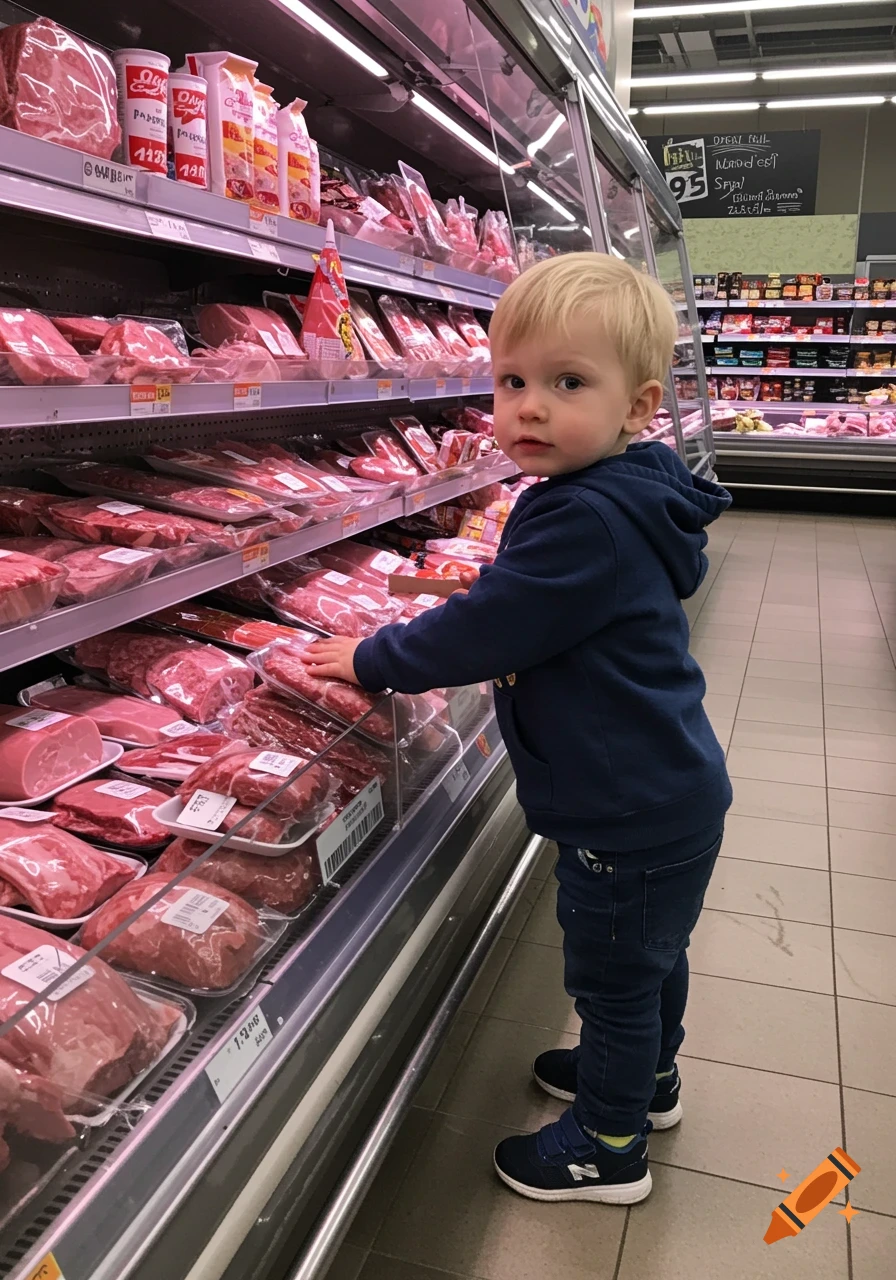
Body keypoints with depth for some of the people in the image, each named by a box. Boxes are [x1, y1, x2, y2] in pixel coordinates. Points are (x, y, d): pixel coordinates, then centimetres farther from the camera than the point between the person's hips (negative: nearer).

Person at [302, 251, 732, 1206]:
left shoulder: (587, 524, -29)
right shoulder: (621, 501, 3)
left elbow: (486, 629, -24)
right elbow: (522, 624, 14)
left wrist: (373, 659, -10)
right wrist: (421, 647, 11)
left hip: (629, 815, -10)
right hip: (666, 795, 10)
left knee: (611, 975, 10)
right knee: (649, 956, 27)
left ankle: (610, 1146, 33)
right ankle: (647, 1075, 51)